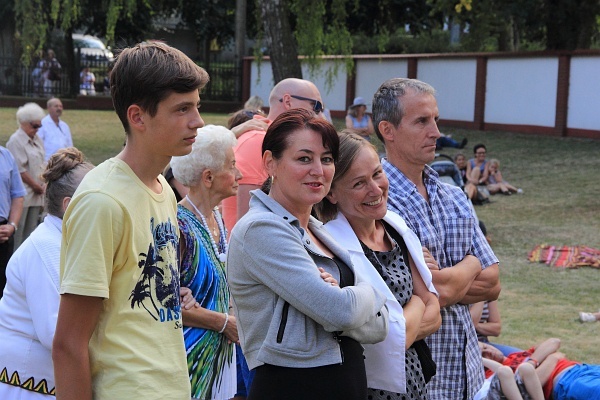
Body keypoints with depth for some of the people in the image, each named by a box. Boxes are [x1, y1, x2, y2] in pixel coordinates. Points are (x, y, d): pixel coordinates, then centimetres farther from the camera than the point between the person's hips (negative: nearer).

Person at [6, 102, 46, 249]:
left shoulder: (36, 139, 14)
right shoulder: (16, 140, -11)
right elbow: (19, 170, -15)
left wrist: (42, 185, 7)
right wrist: (35, 186, -9)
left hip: (36, 194, 8)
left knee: (31, 230, 10)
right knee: (18, 231, -6)